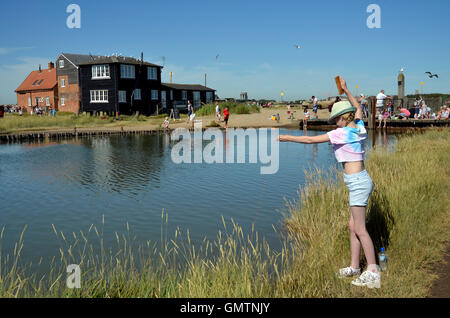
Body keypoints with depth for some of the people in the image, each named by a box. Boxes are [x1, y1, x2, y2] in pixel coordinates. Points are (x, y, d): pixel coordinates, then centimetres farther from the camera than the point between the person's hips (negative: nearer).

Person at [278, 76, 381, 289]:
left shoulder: (342, 133, -15)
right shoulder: (359, 127, 7)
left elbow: (311, 140, -13)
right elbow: (358, 108, 30)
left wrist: (288, 138, -6)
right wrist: (346, 90, 35)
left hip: (358, 183, -9)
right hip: (360, 181, 9)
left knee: (360, 229, -4)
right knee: (353, 226, 14)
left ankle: (373, 273, 1)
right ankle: (354, 267, 23)